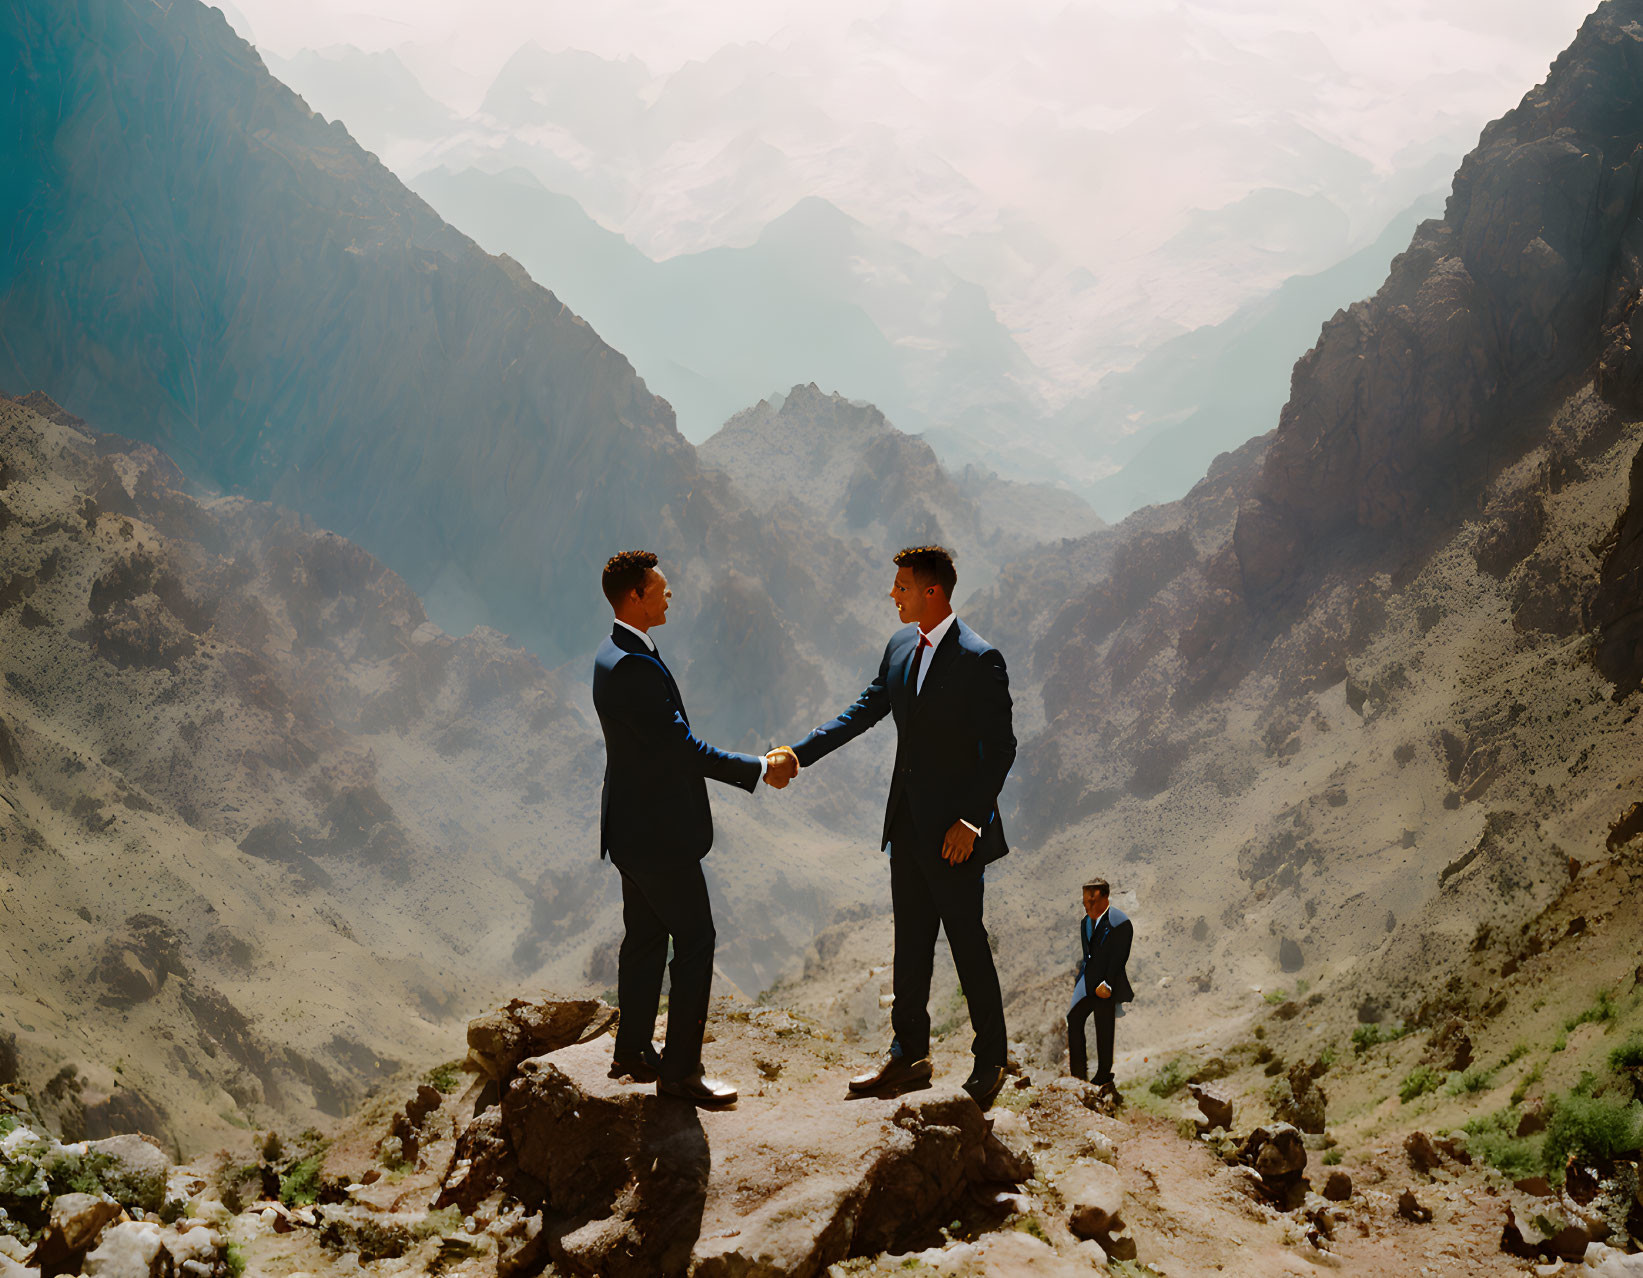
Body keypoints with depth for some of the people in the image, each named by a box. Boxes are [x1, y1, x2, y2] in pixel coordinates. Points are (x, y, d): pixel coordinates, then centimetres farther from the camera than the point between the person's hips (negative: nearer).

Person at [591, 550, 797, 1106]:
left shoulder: (620, 655, 9)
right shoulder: (630, 666, -25)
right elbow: (682, 747, -25)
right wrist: (758, 770, -17)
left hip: (639, 824, 11)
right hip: (655, 831, -11)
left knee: (646, 938, 18)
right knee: (695, 939, -2)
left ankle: (633, 1053, 29)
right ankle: (679, 1069, 5)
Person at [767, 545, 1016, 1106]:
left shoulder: (979, 659, -16)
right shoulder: (900, 646, 7)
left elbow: (1000, 748, -15)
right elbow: (864, 711, 13)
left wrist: (970, 821, -19)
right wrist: (799, 752, 5)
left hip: (953, 829, -7)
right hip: (907, 822, 7)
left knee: (968, 944, 3)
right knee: (910, 942, 16)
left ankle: (990, 1063, 17)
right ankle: (909, 1052, 28)